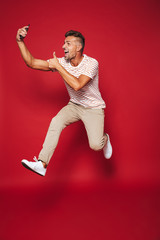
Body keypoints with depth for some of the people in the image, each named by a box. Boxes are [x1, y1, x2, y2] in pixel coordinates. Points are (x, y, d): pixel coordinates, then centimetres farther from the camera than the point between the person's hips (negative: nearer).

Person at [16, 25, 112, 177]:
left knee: (96, 145, -19)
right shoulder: (62, 62, -7)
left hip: (93, 108, -4)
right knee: (56, 122, -26)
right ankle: (42, 164, -27)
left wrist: (58, 66, -29)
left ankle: (104, 138, 20)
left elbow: (77, 85, -36)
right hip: (74, 105, 4)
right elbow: (32, 63, -8)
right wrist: (20, 41, -18)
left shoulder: (91, 63, -21)